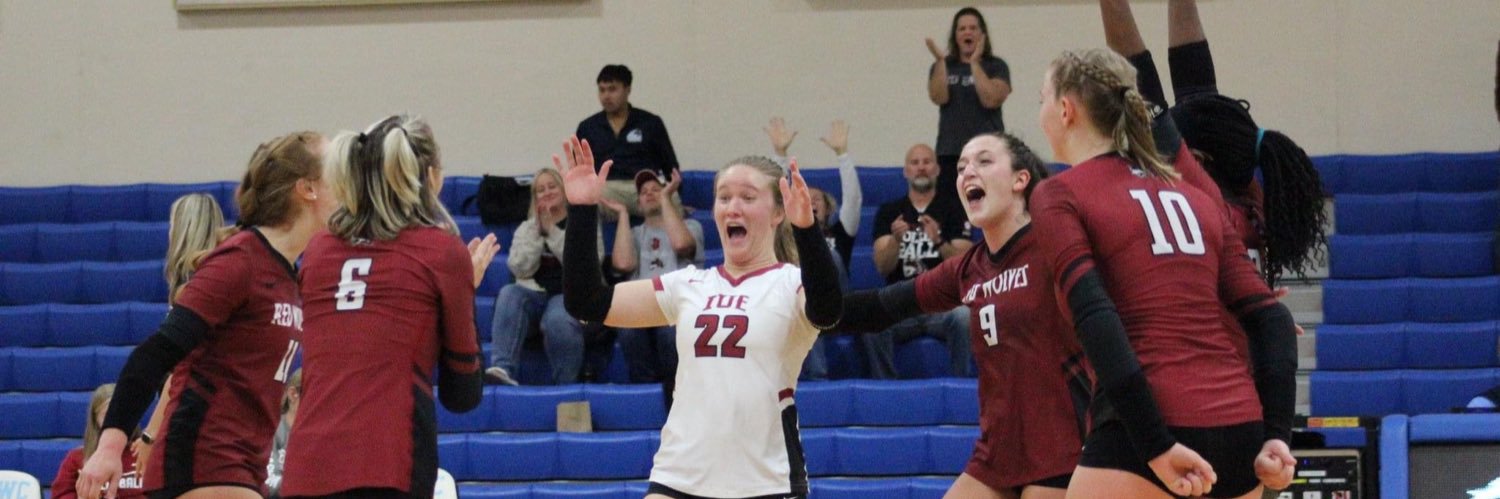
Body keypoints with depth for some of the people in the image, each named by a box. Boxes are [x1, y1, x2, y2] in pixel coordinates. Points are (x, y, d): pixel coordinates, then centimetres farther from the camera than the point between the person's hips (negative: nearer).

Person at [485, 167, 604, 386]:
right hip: (535, 293, 3)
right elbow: (521, 269, 2)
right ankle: (503, 369, -45)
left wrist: (552, 231, -7)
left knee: (557, 320, -39)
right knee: (509, 294, -32)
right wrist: (538, 232, -4)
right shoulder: (526, 229, 20)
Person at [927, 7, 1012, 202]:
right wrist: (940, 61, -10)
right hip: (950, 152, 2)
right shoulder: (943, 67, 13)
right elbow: (939, 98, -4)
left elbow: (990, 100, -10)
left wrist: (975, 63, -10)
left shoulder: (996, 67, 5)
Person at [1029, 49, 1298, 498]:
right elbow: (1271, 319, 11)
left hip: (1140, 434, -6)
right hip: (1238, 430, 6)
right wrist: (1275, 436, 4)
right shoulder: (1193, 197, 20)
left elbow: (1097, 322, -12)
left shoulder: (1060, 196, 2)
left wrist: (1156, 445, -16)